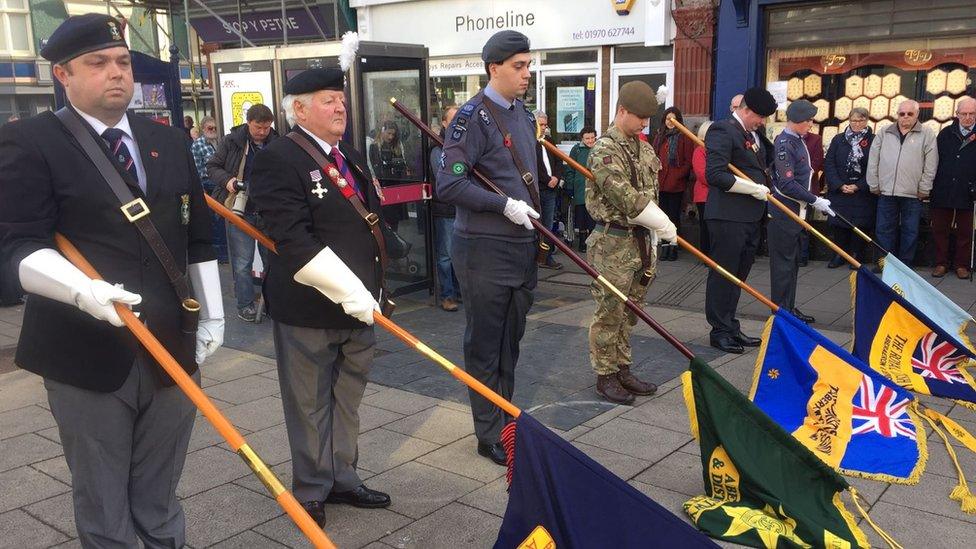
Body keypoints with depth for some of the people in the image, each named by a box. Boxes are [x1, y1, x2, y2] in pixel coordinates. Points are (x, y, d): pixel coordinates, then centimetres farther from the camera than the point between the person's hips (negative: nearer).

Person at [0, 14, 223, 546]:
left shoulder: (169, 141, 11)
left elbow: (198, 239, 15)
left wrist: (211, 318, 13)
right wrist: (84, 290, -30)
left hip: (172, 348, 4)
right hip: (87, 356, -4)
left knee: (160, 502, 16)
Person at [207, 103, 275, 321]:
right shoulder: (232, 141, -3)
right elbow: (212, 166, 5)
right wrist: (226, 180, -13)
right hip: (240, 210, -1)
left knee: (272, 258, 11)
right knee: (242, 262, 4)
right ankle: (245, 305, 15)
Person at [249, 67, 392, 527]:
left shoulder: (353, 158, 14)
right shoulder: (276, 159, -13)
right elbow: (293, 239, -23)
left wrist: (371, 289, 15)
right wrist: (346, 290, -25)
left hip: (359, 305, 8)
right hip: (307, 309, -7)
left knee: (347, 400, 17)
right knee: (311, 406, 8)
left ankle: (342, 479, 32)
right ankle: (311, 492, 25)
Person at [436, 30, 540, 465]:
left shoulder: (522, 115, 13)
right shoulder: (474, 116, -13)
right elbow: (449, 184, -21)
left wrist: (534, 222, 18)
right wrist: (505, 205, -21)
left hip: (521, 246, 8)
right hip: (484, 250, -8)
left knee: (510, 342, 17)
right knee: (485, 346, 3)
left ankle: (506, 421, 32)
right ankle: (490, 435, 16)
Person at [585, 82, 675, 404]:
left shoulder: (643, 148, 13)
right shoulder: (605, 149, -13)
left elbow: (650, 193, 15)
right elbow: (627, 199, -20)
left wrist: (652, 238, 9)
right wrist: (665, 226, -14)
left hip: (641, 239, 8)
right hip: (613, 243, -8)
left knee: (629, 311, 14)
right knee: (610, 312, 1)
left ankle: (622, 370, 26)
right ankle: (605, 376, 13)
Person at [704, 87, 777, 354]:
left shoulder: (756, 134, 17)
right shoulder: (723, 130, -12)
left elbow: (768, 160, 32)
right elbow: (715, 174, -22)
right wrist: (754, 188, -18)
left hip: (751, 216, 9)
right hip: (728, 216, -9)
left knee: (738, 274, 15)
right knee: (723, 274, -1)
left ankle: (730, 328, 25)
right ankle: (720, 331, 9)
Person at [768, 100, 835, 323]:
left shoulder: (798, 141, 12)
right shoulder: (785, 143, -18)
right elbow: (787, 184, -24)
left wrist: (814, 199, 13)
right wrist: (814, 200, -19)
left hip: (796, 212, 10)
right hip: (783, 214, -10)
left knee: (793, 261, 15)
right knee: (783, 262, -3)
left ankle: (789, 308, 23)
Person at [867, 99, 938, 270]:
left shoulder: (927, 135, 2)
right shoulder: (884, 134, 9)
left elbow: (930, 166, -2)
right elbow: (873, 161, 8)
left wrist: (923, 190, -5)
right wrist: (874, 185, 3)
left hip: (912, 194, -2)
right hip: (886, 192, 2)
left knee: (910, 231, 5)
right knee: (884, 229, 6)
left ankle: (905, 264, 14)